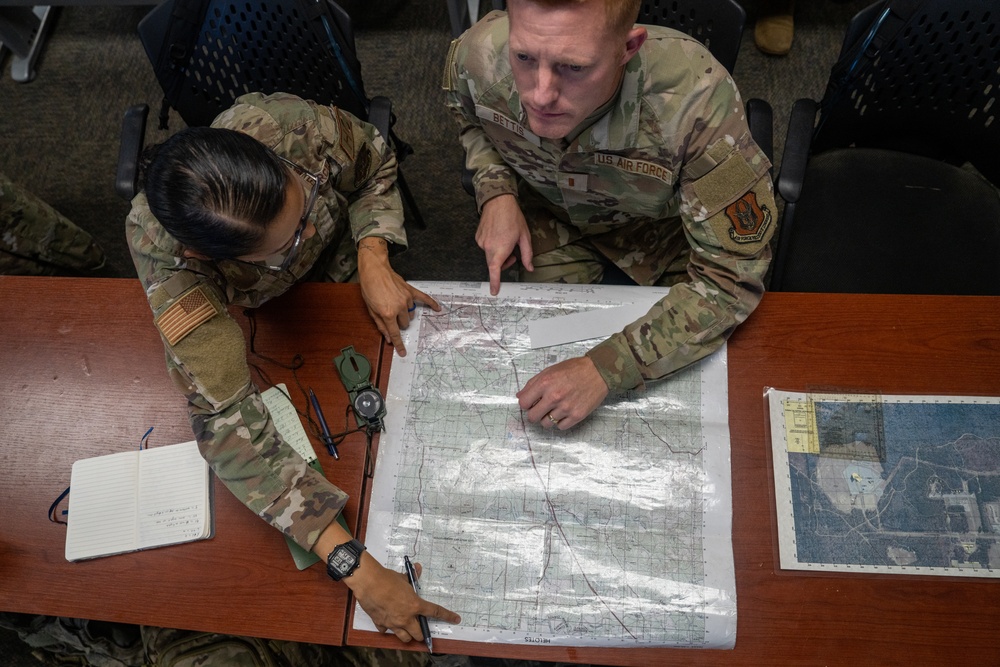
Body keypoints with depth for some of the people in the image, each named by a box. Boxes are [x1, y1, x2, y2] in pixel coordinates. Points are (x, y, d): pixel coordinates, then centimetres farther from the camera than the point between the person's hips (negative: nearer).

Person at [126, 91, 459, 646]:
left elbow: (376, 164, -18)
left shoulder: (291, 124, -42)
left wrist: (373, 261, -35)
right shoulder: (171, 261, -46)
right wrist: (356, 569, -53)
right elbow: (230, 426, -49)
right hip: (238, 307, -2)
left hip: (338, 262, 2)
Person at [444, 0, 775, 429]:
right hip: (553, 215, 2)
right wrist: (495, 192, -20)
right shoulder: (476, 56, -31)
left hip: (663, 226, -1)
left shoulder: (696, 99, -43)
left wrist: (606, 369, -43)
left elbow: (732, 275, -35)